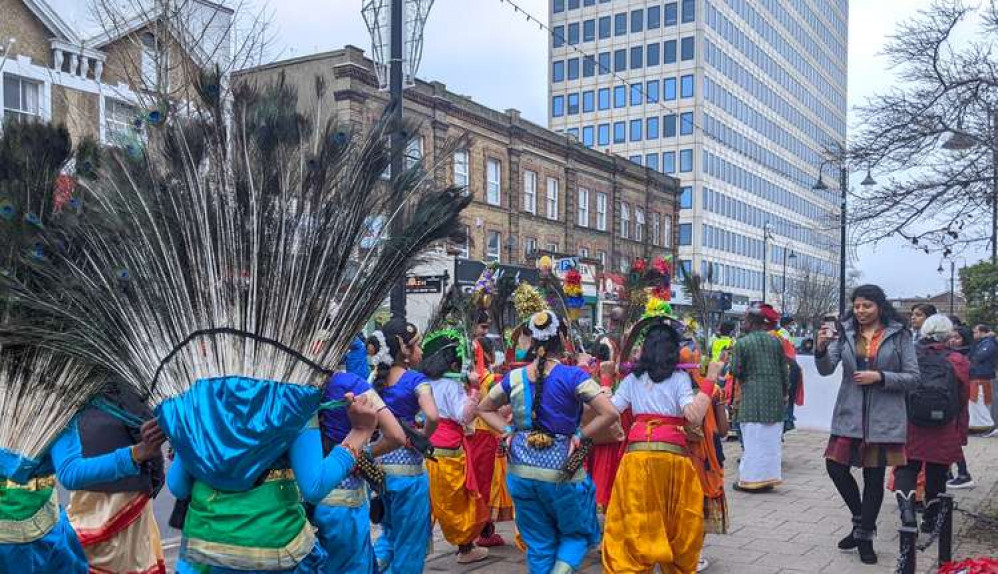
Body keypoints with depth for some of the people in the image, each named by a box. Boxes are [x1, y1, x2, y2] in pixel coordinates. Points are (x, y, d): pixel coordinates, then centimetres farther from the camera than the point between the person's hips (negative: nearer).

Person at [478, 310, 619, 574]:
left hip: (522, 472, 4)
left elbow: (483, 408, 14)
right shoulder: (572, 376, -14)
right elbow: (610, 414, -20)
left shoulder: (513, 378, 0)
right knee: (578, 533, 17)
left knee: (538, 544, 17)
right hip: (561, 472, -4)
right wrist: (580, 436, -9)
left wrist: (508, 430, 6)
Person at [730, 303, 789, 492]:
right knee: (772, 439, 10)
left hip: (752, 397, -4)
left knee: (753, 440, 0)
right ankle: (769, 477, 15)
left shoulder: (741, 344, -8)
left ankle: (750, 479, 3)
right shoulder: (775, 341, 5)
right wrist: (784, 392, 18)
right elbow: (784, 370, 8)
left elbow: (736, 372, -8)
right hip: (775, 394, 4)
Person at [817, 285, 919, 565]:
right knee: (836, 466, -2)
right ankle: (861, 520, 23)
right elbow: (826, 370, -5)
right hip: (849, 413, 2)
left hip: (883, 417, -2)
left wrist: (879, 377, -16)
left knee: (874, 477, 6)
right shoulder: (845, 332, 3)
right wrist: (821, 348, -25)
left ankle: (865, 536, 21)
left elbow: (912, 377, -2)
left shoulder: (899, 335, -2)